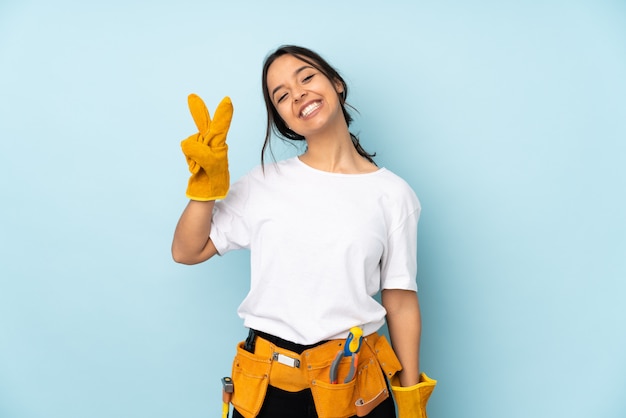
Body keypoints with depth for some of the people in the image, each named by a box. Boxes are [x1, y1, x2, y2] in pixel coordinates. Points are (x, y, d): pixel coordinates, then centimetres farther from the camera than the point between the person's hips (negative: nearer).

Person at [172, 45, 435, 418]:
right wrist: (207, 183, -9)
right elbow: (187, 252, 4)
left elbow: (401, 303, 0)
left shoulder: (392, 194, -3)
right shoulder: (264, 183, 1)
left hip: (356, 385, -1)